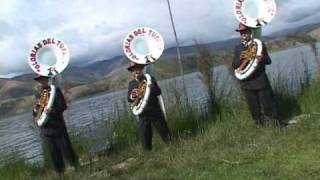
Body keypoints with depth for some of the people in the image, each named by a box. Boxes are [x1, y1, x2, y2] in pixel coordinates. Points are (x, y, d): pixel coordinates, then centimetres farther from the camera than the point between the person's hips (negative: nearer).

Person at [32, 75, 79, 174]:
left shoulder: (55, 91, -4)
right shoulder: (38, 94, 10)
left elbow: (63, 106, -12)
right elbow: (35, 113, 15)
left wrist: (53, 110, -30)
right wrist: (36, 110, -8)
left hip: (58, 127, -4)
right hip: (45, 129, 4)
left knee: (66, 149, 1)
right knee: (54, 154, 11)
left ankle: (77, 168, 16)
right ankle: (60, 172, 23)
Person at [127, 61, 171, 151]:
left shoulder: (150, 79, 2)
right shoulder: (131, 84, 10)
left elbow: (158, 91, -7)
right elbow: (129, 99, 3)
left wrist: (150, 89, -25)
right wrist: (132, 96, -19)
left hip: (155, 111, -2)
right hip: (142, 114, 2)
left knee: (164, 131, 7)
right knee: (144, 136, 3)